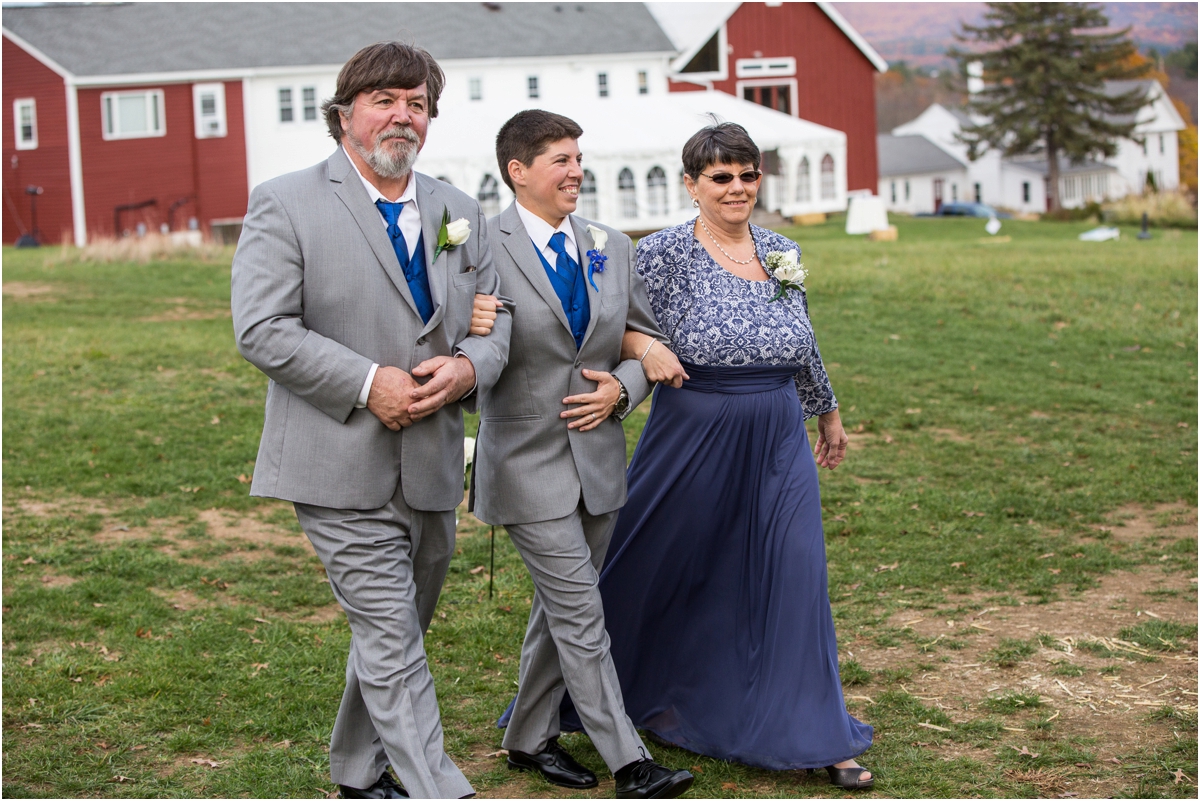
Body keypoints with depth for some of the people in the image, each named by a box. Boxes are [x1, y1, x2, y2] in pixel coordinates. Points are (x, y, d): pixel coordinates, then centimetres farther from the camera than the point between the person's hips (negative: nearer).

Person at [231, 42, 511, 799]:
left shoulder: (460, 212, 12)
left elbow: (496, 318, 13)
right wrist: (368, 383, -20)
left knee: (396, 633, 18)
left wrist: (467, 367, -11)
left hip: (432, 470, 6)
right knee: (393, 645, -9)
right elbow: (262, 329, -14)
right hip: (344, 467, -6)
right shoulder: (286, 204, -6)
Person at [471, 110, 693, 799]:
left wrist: (621, 388, -6)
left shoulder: (613, 247, 8)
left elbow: (647, 340, 13)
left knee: (560, 608, 16)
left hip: (598, 458, 6)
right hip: (528, 461, -6)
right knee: (580, 614, -5)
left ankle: (531, 737, 32)